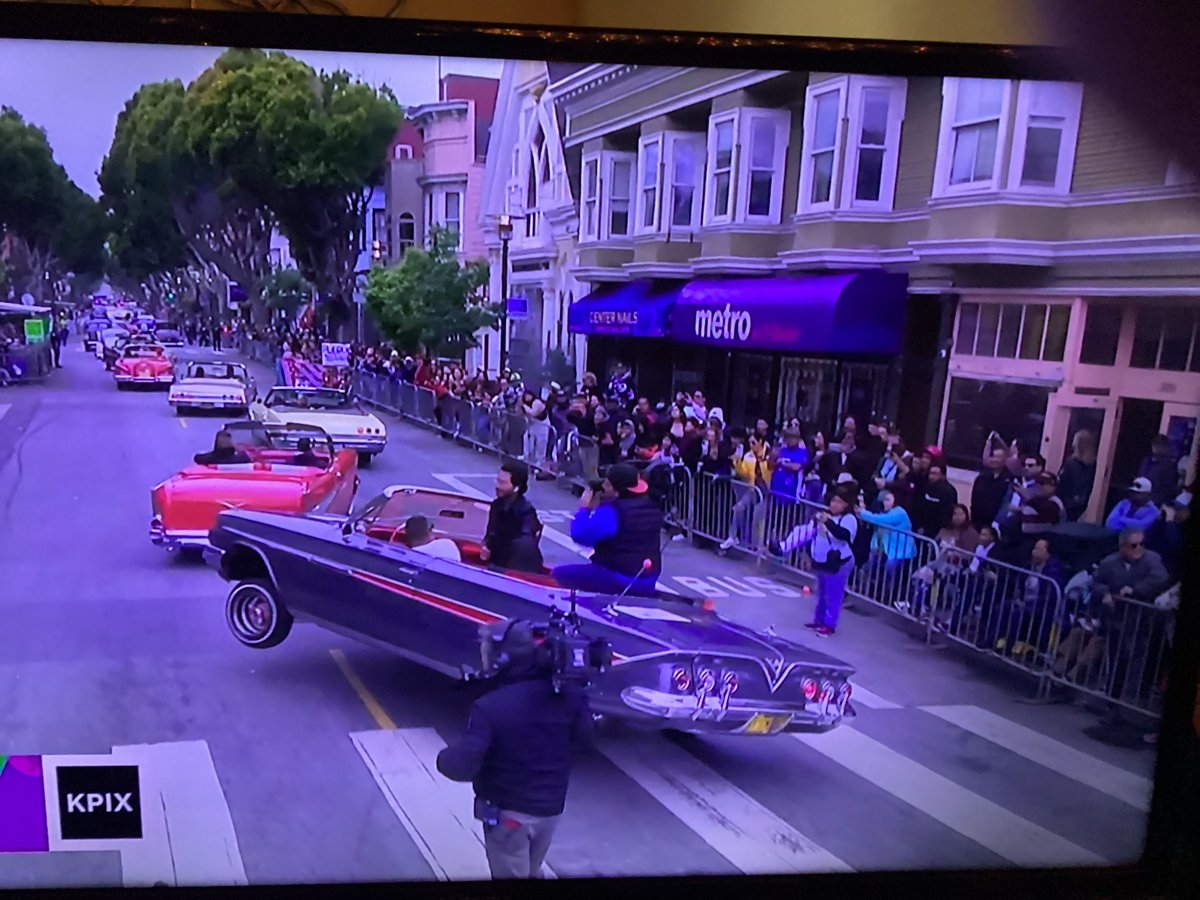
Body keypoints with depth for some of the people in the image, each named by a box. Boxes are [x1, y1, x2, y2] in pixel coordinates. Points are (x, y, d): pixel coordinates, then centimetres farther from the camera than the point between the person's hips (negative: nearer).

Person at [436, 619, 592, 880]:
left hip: (509, 812, -5)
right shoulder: (565, 693, -11)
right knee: (531, 872, 29)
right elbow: (582, 738, 3)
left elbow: (463, 765, -27)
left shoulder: (490, 706, -28)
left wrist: (443, 759, -6)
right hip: (553, 806, 5)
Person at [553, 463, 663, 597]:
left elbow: (580, 535, -21)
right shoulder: (652, 506, 6)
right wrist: (596, 508, 11)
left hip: (617, 580, -9)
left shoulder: (611, 511, -21)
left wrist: (584, 508, -6)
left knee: (560, 574, 2)